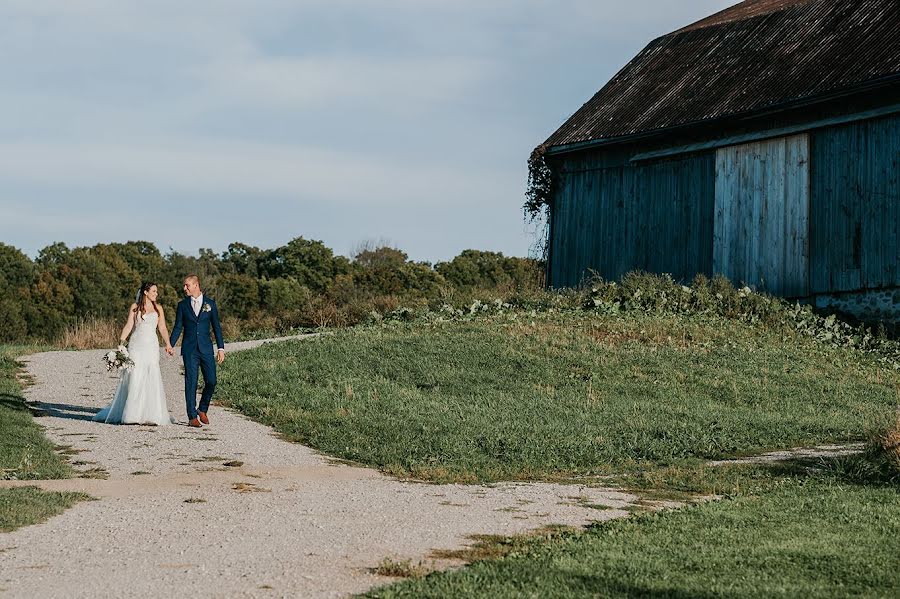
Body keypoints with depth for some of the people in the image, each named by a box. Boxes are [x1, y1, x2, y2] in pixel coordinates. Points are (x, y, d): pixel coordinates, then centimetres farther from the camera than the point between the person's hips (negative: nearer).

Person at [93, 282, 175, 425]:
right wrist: (121, 342, -11)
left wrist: (168, 343, -6)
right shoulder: (135, 307, 5)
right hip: (136, 345, -2)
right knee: (134, 378, -5)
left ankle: (150, 415, -1)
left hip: (151, 346, 2)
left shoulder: (158, 308, 11)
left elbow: (162, 328, 8)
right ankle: (132, 414, 2)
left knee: (152, 379, -6)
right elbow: (128, 326, 1)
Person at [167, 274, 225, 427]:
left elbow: (216, 327, 7)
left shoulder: (210, 304, 6)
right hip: (189, 349, 0)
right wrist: (170, 344, -6)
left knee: (211, 381, -4)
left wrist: (221, 348, 2)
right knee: (191, 383, -4)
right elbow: (178, 327, 8)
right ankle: (192, 417, 0)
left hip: (206, 348, 0)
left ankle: (202, 410, 19)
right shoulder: (182, 305, 7)